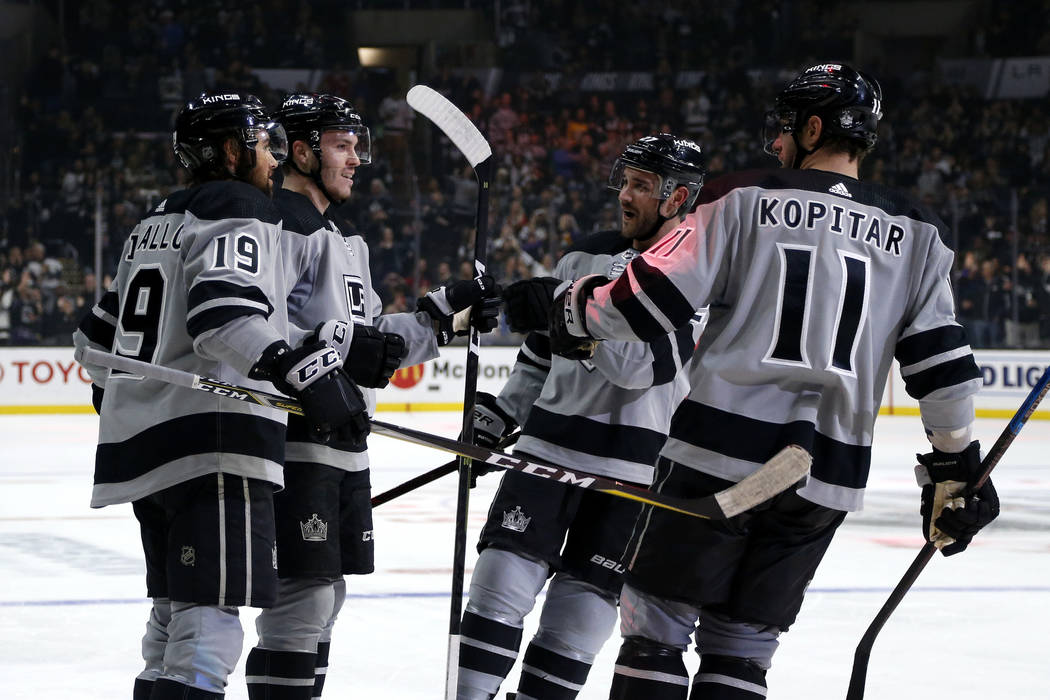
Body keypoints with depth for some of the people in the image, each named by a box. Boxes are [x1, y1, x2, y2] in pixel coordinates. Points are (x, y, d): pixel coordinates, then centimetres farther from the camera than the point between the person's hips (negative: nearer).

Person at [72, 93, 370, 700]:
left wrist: (118, 400, 41)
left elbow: (100, 333, 26)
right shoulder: (240, 209, -6)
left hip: (142, 442, 10)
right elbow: (223, 313, -24)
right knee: (211, 613, -15)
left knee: (177, 614, 17)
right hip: (212, 444, -10)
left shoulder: (157, 223, 22)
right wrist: (307, 373, -31)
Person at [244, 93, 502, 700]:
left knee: (325, 598, 15)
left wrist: (446, 313, 15)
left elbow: (372, 338, 25)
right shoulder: (278, 223, -11)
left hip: (344, 449, 10)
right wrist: (337, 346, -28)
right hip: (294, 445, -10)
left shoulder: (346, 238, 22)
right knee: (302, 597, -12)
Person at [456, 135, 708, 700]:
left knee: (580, 608, -2)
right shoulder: (586, 258, 11)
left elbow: (644, 362, -21)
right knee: (504, 573, -6)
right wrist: (498, 415, 15)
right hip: (549, 443, 4)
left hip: (635, 469, -4)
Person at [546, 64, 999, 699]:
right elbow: (942, 361, 6)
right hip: (828, 478, 4)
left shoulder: (746, 199, -1)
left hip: (720, 452, -4)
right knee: (742, 644, 12)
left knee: (657, 620, 5)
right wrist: (957, 468, 14)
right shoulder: (916, 235, 9)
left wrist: (579, 312, 14)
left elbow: (655, 299, -4)